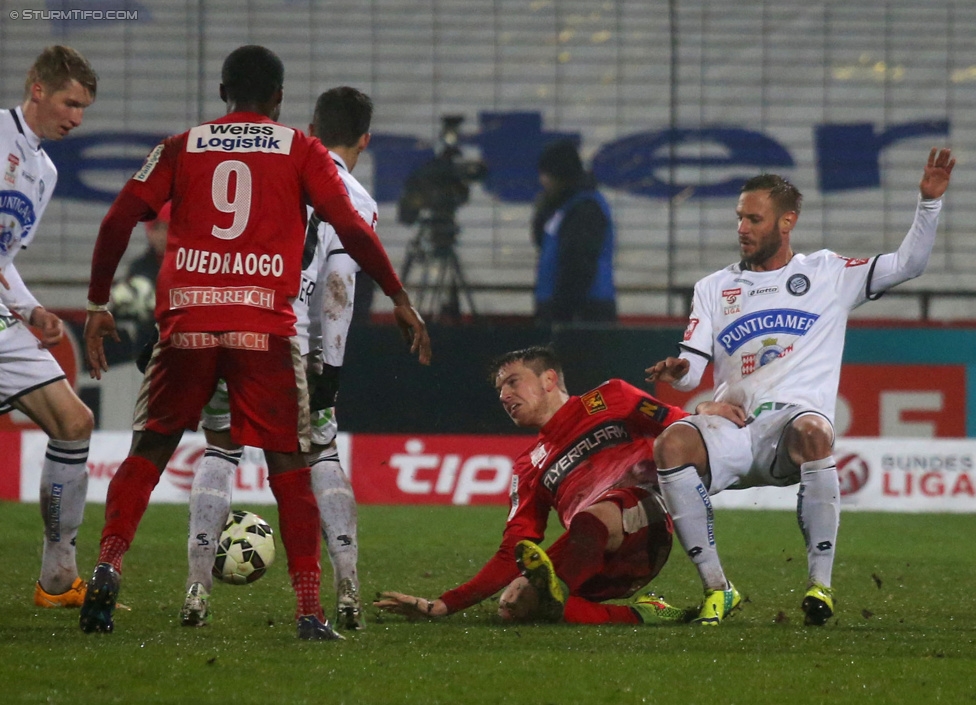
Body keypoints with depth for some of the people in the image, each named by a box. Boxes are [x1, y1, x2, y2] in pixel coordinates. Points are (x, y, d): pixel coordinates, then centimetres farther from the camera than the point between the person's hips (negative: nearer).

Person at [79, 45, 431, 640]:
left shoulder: (181, 148, 13)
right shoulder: (301, 151, 9)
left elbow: (119, 222, 7)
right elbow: (351, 228, 0)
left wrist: (98, 306, 15)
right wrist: (400, 299, 8)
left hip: (187, 322, 1)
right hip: (266, 324, -1)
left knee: (150, 450, 13)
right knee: (288, 466, 4)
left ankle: (109, 566, -6)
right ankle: (310, 609, -3)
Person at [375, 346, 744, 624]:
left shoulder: (609, 401, 21)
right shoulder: (529, 467, 30)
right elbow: (510, 555, 24)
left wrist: (703, 416, -13)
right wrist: (440, 606, 15)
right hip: (595, 565, 5)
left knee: (594, 517, -37)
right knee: (512, 604, -21)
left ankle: (555, 591, -62)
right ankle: (643, 617, -26)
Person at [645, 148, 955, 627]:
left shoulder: (828, 274, 15)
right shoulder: (714, 288, 20)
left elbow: (908, 263, 11)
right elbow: (691, 369, 11)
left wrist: (929, 202, -2)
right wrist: (677, 371, -13)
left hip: (797, 414, -2)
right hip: (734, 425, 2)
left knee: (812, 435, -41)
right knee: (671, 445, -31)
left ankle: (820, 584, -31)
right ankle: (716, 588, -21)